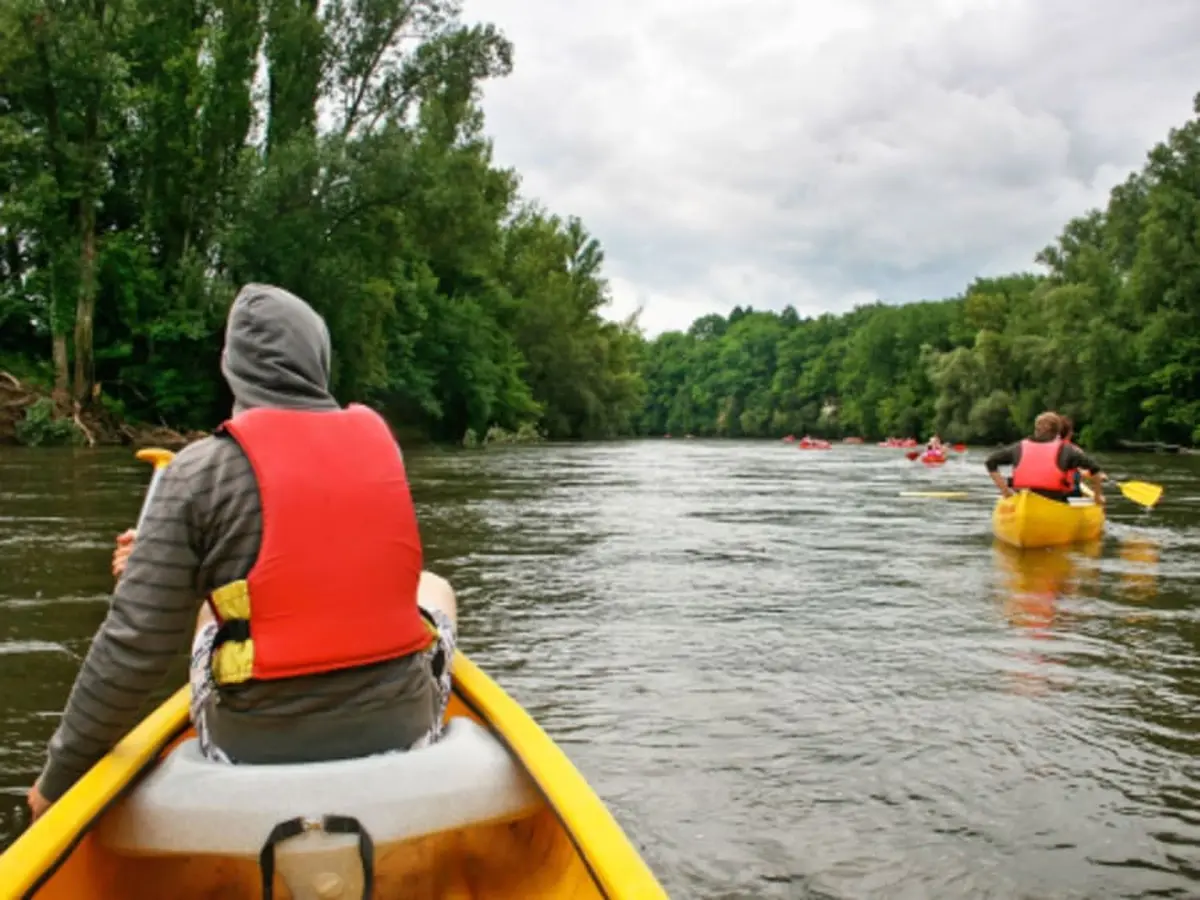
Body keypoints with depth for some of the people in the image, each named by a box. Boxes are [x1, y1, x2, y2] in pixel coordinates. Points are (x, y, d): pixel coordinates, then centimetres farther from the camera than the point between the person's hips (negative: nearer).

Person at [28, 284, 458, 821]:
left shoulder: (202, 469, -12)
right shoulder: (377, 440, 0)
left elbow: (134, 647, -13)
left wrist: (59, 776, 4)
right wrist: (164, 562, 19)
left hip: (257, 750, -1)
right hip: (402, 728, 2)